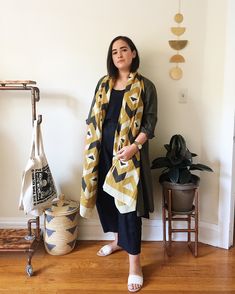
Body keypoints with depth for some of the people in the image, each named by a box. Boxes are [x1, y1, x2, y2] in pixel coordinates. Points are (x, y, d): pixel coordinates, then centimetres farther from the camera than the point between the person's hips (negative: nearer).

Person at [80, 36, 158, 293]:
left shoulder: (145, 86, -2)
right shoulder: (104, 83, 11)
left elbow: (150, 122, -6)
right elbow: (93, 117, 11)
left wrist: (135, 145, -20)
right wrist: (91, 148, 4)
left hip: (129, 151, -5)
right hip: (104, 149, 5)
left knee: (128, 200, -7)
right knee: (106, 195, 14)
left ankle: (135, 261, 3)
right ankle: (118, 239, 38)